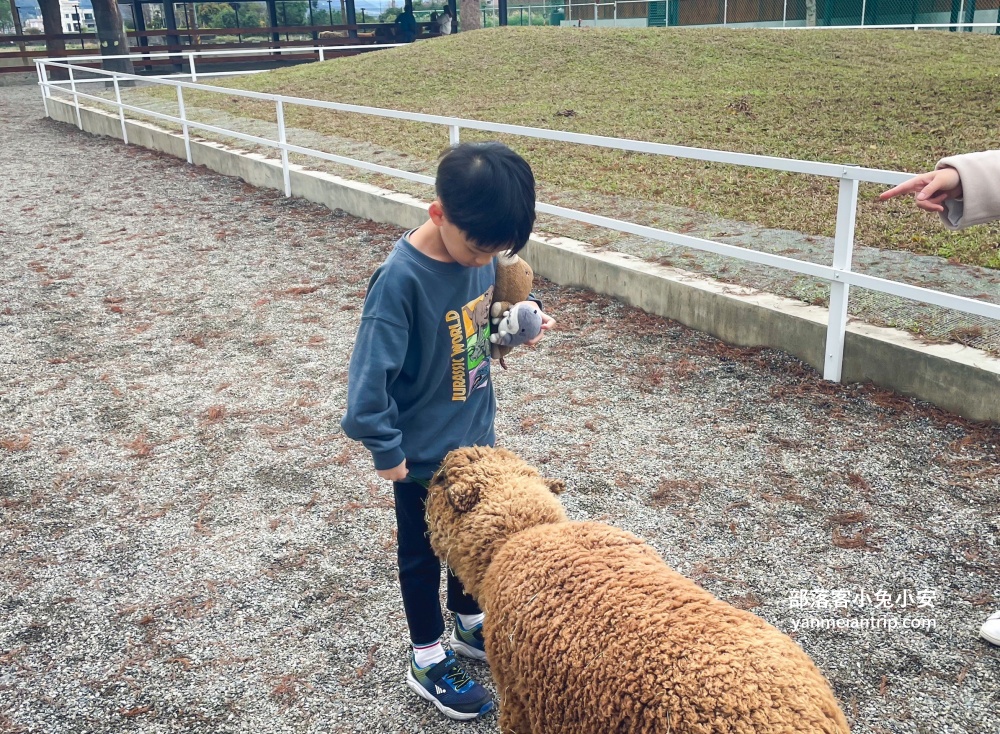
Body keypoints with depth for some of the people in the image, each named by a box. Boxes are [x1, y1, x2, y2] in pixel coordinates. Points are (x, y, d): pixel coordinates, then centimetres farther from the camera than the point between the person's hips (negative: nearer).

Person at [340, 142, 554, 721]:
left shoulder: (481, 249, -9)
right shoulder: (401, 279, -30)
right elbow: (370, 375, -27)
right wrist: (387, 453, -19)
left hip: (476, 436, 6)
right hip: (425, 452, -6)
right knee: (423, 553, 15)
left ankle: (471, 626, 49)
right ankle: (429, 662, 36)